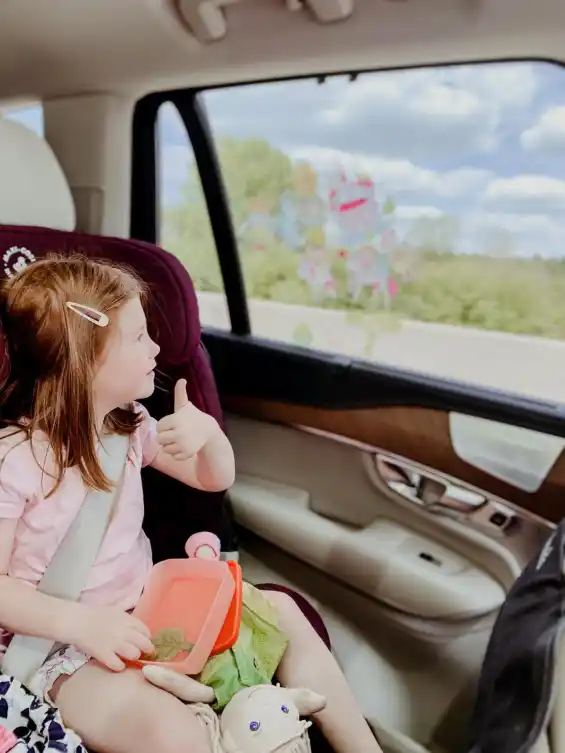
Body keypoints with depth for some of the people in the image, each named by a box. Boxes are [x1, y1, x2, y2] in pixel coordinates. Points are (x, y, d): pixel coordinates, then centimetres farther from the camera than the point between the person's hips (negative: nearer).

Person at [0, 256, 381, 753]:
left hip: (148, 605, 7)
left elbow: (215, 479, 6)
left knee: (278, 610, 0)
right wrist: (81, 622, -30)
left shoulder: (130, 425, 1)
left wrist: (208, 432, -16)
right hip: (63, 644, -6)